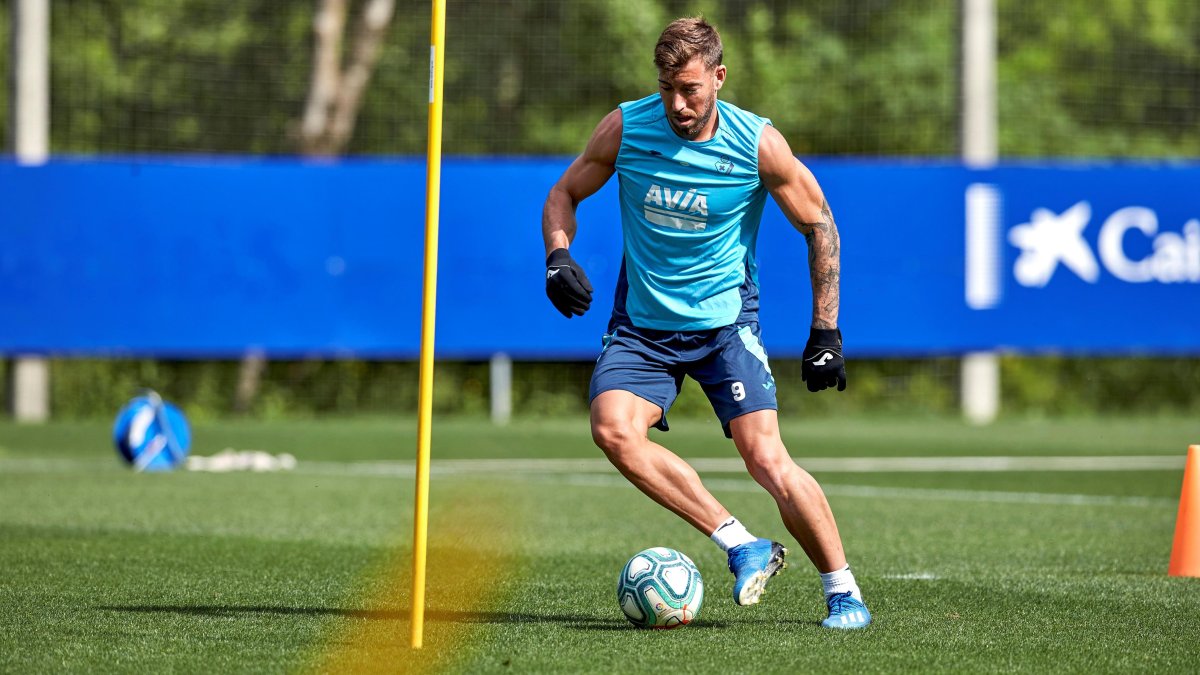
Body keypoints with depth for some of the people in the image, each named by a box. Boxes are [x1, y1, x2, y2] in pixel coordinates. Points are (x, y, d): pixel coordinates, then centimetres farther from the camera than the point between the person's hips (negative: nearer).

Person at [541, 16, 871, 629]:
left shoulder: (759, 145, -12)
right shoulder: (626, 128, -8)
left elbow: (819, 225, 0)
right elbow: (565, 194, 8)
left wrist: (825, 331, -2)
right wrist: (558, 255, -13)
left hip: (725, 321, -2)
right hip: (641, 322, 2)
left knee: (766, 459, -18)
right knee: (613, 427, -25)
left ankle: (842, 590, 0)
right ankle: (742, 546, -18)